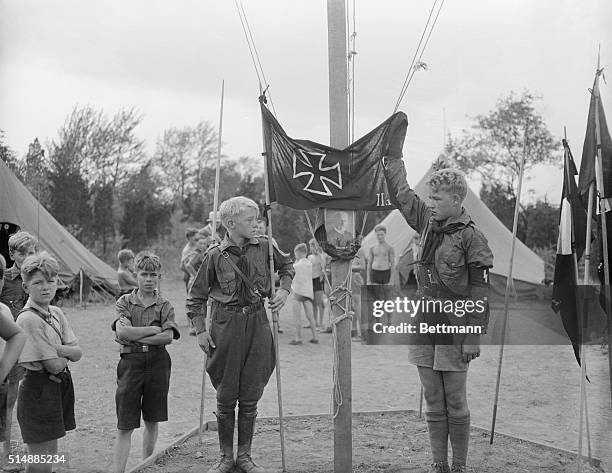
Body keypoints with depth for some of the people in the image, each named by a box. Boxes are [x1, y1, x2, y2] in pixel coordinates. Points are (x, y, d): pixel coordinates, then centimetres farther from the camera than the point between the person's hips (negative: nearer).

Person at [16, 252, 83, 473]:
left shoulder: (56, 313, 7)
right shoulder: (28, 319, -18)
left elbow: (77, 353, 0)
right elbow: (54, 365, -19)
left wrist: (57, 350, -17)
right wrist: (65, 355, 0)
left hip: (60, 386, 8)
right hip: (38, 387, -8)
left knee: (51, 455, 16)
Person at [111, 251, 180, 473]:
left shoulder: (165, 306, 5)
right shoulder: (124, 302, 4)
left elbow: (168, 337, -9)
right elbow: (122, 332, -12)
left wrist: (135, 336, -12)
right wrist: (153, 329, -10)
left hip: (157, 363, 2)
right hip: (130, 362, -1)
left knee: (152, 421, 11)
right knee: (124, 426, -2)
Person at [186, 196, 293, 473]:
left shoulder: (264, 247, 3)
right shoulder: (215, 256, -6)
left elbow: (286, 266, 23)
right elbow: (196, 297, 1)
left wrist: (284, 289, 6)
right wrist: (201, 330, -5)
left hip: (257, 323, 2)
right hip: (226, 325, -2)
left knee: (250, 396, 6)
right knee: (226, 396, 5)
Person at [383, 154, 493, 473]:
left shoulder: (470, 237, -10)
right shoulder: (427, 222, 8)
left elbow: (479, 292, -11)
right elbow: (400, 193, 19)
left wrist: (474, 338, -14)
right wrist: (393, 156, 17)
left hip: (454, 330, -6)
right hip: (424, 327, 6)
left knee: (455, 404, 5)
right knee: (433, 404, 11)